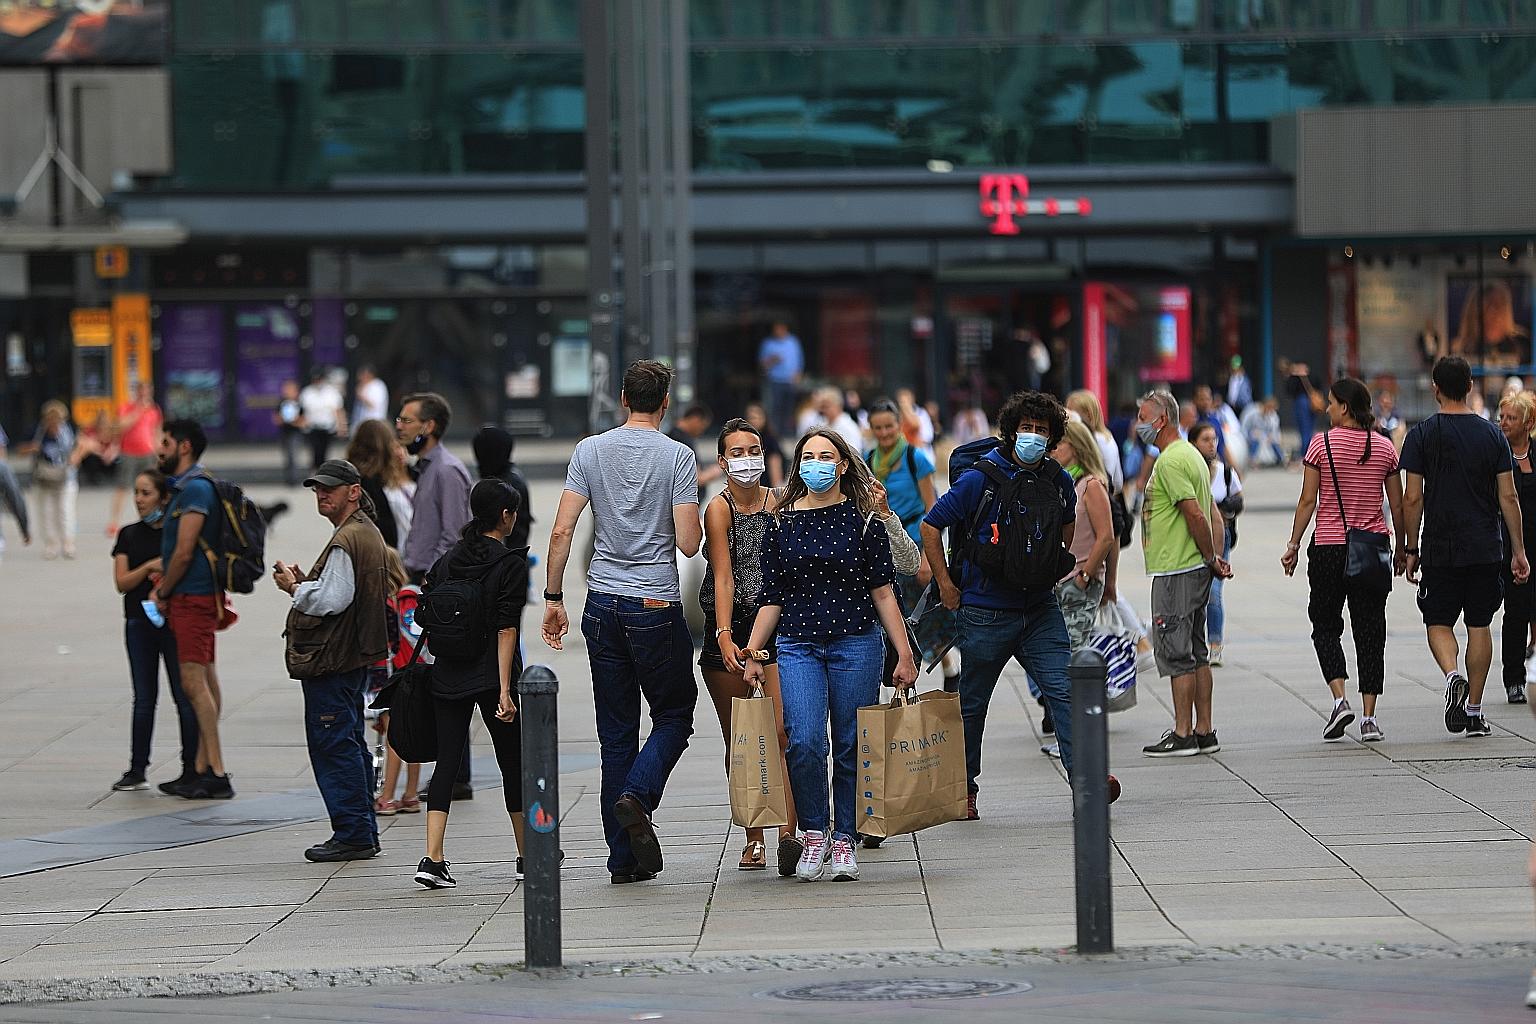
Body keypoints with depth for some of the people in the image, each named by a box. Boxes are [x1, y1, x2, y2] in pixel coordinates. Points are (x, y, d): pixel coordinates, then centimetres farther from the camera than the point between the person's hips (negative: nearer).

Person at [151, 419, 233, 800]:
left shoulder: (195, 490, -15)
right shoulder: (186, 487, 17)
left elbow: (184, 553, -18)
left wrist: (162, 593, -7)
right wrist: (163, 588, 10)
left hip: (193, 598, -10)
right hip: (194, 597, 10)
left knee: (194, 682, -11)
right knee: (205, 682, 10)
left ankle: (216, 774, -11)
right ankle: (202, 769, 13)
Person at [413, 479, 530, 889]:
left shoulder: (446, 562, 7)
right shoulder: (510, 563, -8)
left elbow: (428, 624, 7)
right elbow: (506, 629, -14)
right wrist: (505, 690, -16)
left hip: (447, 681, 4)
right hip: (490, 679, -4)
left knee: (447, 762, 2)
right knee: (513, 763, 10)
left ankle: (433, 859, -12)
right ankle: (529, 856, 22)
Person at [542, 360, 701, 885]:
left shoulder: (590, 451, 3)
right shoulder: (678, 457, -6)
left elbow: (561, 532, -2)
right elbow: (688, 543, -10)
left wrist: (553, 597, 7)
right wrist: (696, 520, 12)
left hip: (603, 605, 3)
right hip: (657, 607, -3)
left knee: (616, 733, 8)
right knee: (674, 714, 13)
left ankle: (624, 858, 8)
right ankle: (637, 796, -15)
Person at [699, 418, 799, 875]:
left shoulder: (778, 503, 3)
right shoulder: (719, 509, -6)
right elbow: (723, 577, -16)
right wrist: (725, 636, -27)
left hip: (776, 625, 1)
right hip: (729, 629, -1)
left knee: (782, 732, -14)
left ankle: (787, 833, -20)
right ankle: (753, 838, 15)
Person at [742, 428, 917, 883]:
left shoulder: (863, 519, 3)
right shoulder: (781, 523, 7)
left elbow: (883, 591, 3)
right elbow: (771, 598, 11)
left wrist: (904, 654, 0)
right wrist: (751, 654, 6)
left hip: (857, 644, 0)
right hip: (798, 646, 1)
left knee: (851, 746, 2)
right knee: (805, 742, -15)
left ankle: (844, 839, 15)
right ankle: (814, 835, 1)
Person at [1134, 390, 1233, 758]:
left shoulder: (1170, 461, -16)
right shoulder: (1190, 455, 17)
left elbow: (1195, 514, -22)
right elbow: (1213, 513, 17)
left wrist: (1210, 558, -11)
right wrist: (1216, 558, 8)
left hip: (1175, 573, -10)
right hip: (1194, 569, 10)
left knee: (1175, 652, -6)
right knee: (1196, 653, 12)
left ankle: (1183, 735, -5)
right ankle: (1204, 731, 15)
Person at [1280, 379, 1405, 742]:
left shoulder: (1322, 443, -6)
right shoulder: (1385, 446, 3)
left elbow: (1308, 500, -7)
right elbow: (1398, 504, 5)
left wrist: (1294, 544, 1)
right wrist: (1402, 549, 16)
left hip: (1328, 545, -2)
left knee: (1325, 624, 11)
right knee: (1370, 629, 6)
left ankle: (1340, 699, -8)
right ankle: (1369, 718, 2)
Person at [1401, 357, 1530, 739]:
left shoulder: (1422, 435, -6)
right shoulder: (1492, 435, 1)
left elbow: (1412, 498, -7)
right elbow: (1509, 497, 0)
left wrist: (1411, 549, 2)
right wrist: (1518, 551, 5)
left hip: (1440, 549, -2)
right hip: (1486, 549, 2)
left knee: (1438, 622, 8)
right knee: (1479, 625, 10)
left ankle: (1452, 675, -21)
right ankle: (1474, 710, 11)